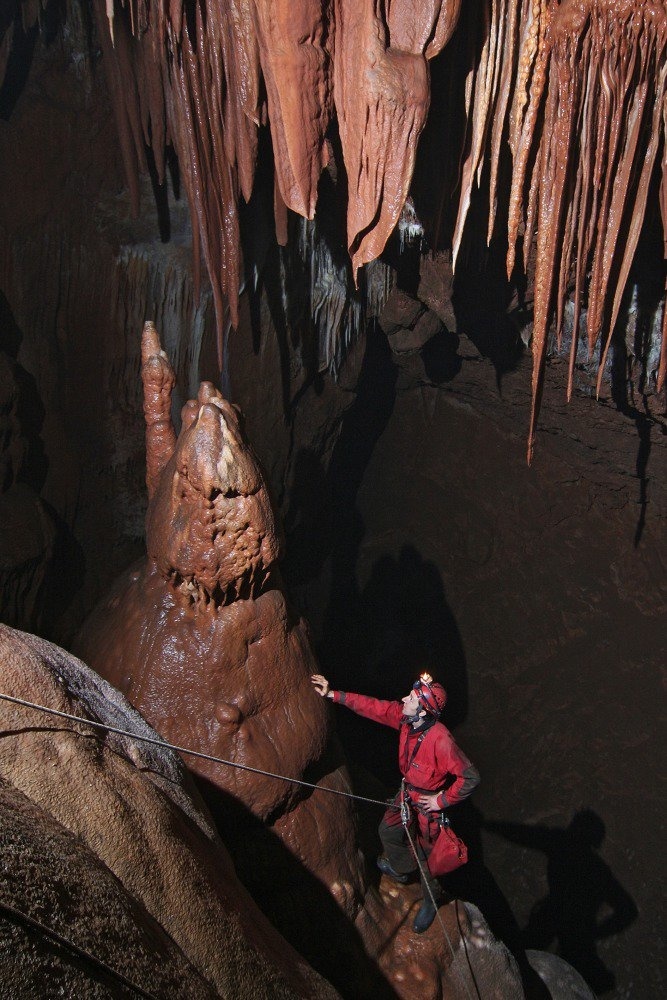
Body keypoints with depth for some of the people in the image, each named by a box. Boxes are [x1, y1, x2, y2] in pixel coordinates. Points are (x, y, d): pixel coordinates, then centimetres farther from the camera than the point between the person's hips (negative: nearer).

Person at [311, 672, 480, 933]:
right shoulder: (404, 717, -18)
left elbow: (470, 778, -34)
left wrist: (442, 801, -22)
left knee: (425, 854, 11)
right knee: (388, 831, 28)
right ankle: (401, 869, 58)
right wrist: (332, 694, -6)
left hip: (429, 802, -8)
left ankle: (431, 900, 43)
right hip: (408, 794, 8)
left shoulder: (440, 739, -39)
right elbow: (372, 707, -7)